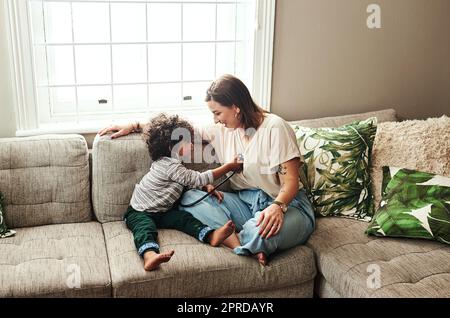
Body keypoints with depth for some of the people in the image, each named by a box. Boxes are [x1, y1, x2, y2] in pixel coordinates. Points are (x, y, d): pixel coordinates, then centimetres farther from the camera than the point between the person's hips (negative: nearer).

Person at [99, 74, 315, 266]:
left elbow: (290, 180, -15)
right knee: (191, 197, -15)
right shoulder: (221, 129, 7)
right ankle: (244, 248, -24)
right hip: (246, 202, 7)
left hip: (287, 204, -6)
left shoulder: (275, 127, -12)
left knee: (259, 232, -41)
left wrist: (277, 206, -35)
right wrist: (133, 126, 8)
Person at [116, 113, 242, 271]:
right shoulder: (171, 166, -20)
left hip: (160, 212, 8)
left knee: (184, 217, -15)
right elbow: (197, 179, -20)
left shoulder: (169, 162, 10)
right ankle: (149, 255, -66)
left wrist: (208, 186, 2)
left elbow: (191, 178, 22)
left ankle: (211, 236, -37)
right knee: (146, 228, -36)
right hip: (140, 213, -8)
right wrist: (228, 167, -16)